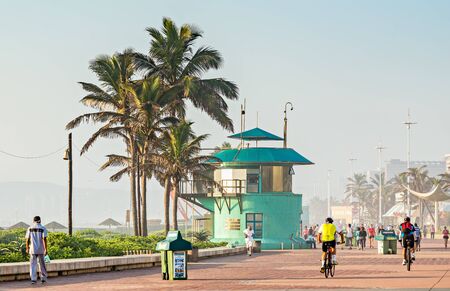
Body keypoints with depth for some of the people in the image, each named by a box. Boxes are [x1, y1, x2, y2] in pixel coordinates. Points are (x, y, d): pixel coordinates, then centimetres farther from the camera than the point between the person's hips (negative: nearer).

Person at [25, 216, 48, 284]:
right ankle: (43, 278, 18)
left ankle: (33, 279, -7)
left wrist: (27, 248, 13)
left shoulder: (30, 228, 2)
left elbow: (27, 239, 1)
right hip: (41, 250, 0)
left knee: (33, 264, 3)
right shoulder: (43, 228, -4)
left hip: (33, 250, 1)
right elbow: (44, 239, -12)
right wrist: (46, 249, -12)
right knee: (42, 264, 13)